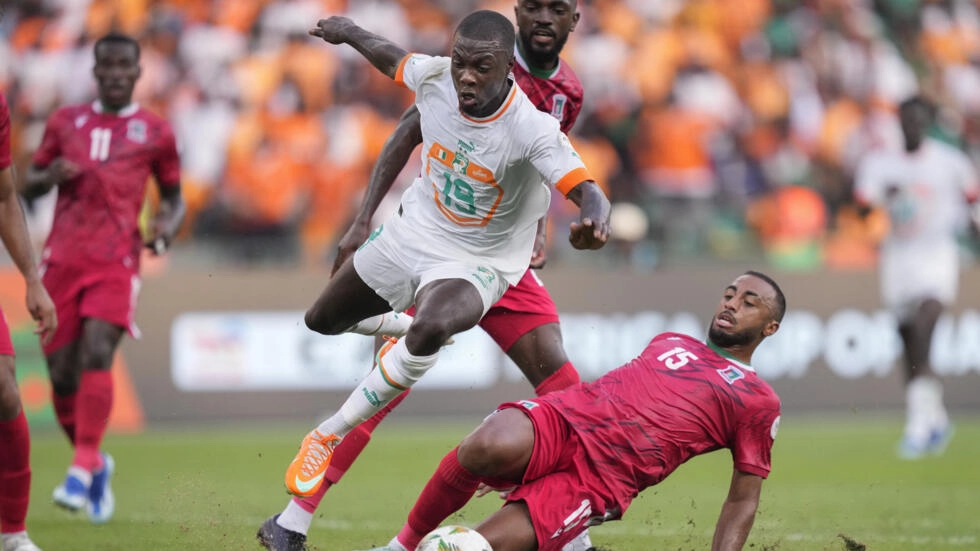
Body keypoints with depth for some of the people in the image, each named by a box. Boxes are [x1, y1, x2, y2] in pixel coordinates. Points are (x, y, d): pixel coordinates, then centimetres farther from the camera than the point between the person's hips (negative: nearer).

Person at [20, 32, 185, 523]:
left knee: (96, 352, -23)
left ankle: (82, 471, -24)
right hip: (62, 258, 3)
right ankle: (96, 464, 23)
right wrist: (50, 175, -4)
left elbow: (173, 197, 18)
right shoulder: (65, 122, 14)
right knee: (62, 374, 1)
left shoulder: (155, 132, 9)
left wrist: (168, 225, -5)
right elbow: (29, 183, 19)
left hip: (116, 262, -3)